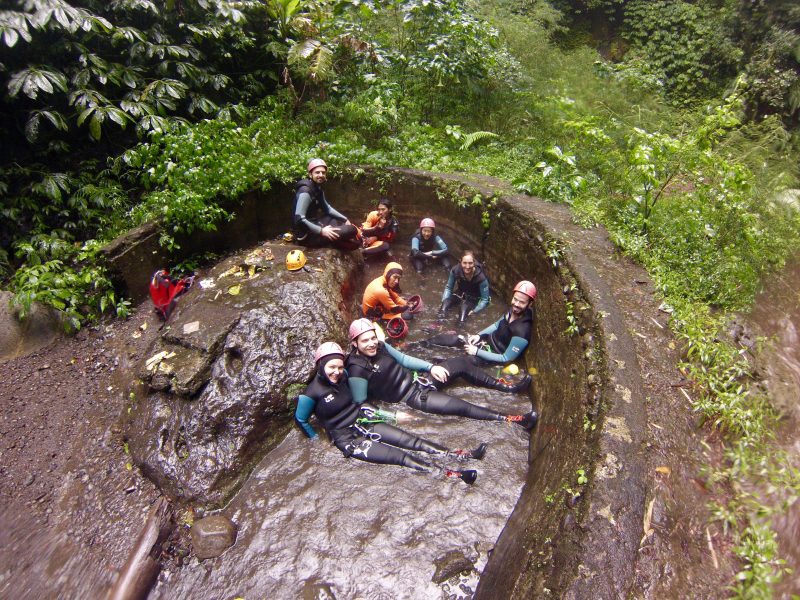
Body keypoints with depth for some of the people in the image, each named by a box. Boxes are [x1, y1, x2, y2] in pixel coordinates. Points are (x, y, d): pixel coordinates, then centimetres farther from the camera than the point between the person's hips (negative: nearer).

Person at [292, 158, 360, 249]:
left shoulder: (317, 188, 9)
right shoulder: (305, 191, -20)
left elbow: (327, 208, 23)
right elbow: (299, 219, -28)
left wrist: (345, 219, 16)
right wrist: (321, 231, -28)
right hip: (306, 234, -10)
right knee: (351, 230, -19)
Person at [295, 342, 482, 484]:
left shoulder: (343, 377, 1)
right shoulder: (312, 393, -16)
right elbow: (300, 420, -3)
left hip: (364, 422, 6)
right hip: (348, 440, -6)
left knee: (413, 441, -8)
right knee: (400, 456, -19)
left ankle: (462, 455, -15)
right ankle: (451, 474, -28)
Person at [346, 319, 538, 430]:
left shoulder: (380, 347, -4)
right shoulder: (357, 370, -23)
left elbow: (403, 359, 8)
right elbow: (360, 405, -19)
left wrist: (430, 367, -5)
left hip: (415, 378, 8)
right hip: (413, 396, -7)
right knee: (463, 407, -17)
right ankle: (512, 420, -11)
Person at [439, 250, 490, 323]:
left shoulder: (481, 277, -30)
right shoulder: (455, 270, -22)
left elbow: (485, 299, -22)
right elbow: (448, 287, -7)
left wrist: (474, 311, -31)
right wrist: (444, 302, -18)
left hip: (474, 298, -2)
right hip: (460, 293, 2)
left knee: (464, 307, -31)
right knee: (446, 302, -24)